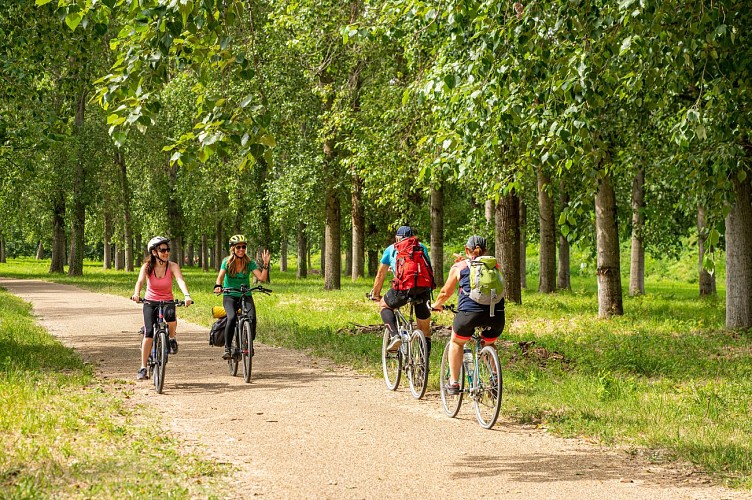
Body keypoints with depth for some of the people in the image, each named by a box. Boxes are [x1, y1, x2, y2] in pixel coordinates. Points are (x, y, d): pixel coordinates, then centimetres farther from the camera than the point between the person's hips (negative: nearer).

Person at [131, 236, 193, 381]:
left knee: (170, 315, -36)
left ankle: (172, 339, -5)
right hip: (150, 302, 0)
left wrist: (187, 296, -45)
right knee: (149, 332, -17)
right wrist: (136, 293, -47)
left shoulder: (172, 266, -10)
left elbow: (180, 280, -26)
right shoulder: (147, 267, -9)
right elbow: (140, 281, -25)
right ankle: (143, 368, -10)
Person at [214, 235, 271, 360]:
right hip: (230, 296, -1)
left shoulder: (250, 263, -2)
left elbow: (262, 278, -11)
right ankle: (227, 348, -21)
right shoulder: (227, 262, -3)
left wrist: (266, 264, -23)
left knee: (252, 319, -26)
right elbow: (220, 276, -18)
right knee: (232, 318, -31)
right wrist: (218, 286, -39)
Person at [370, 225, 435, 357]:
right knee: (425, 329, 16)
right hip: (423, 289, 2)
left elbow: (380, 275, 31)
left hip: (403, 287, -2)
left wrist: (375, 294, 43)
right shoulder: (422, 247, 29)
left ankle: (395, 336, 3)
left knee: (384, 305, 26)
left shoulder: (391, 249, 24)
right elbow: (430, 271, 36)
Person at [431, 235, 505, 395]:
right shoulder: (494, 265, 20)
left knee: (457, 342, 26)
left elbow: (445, 293, 22)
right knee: (488, 344, 33)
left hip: (469, 312, -2)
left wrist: (437, 305, 43)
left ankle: (454, 383, 20)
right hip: (496, 315, 3)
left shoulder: (459, 266, 14)